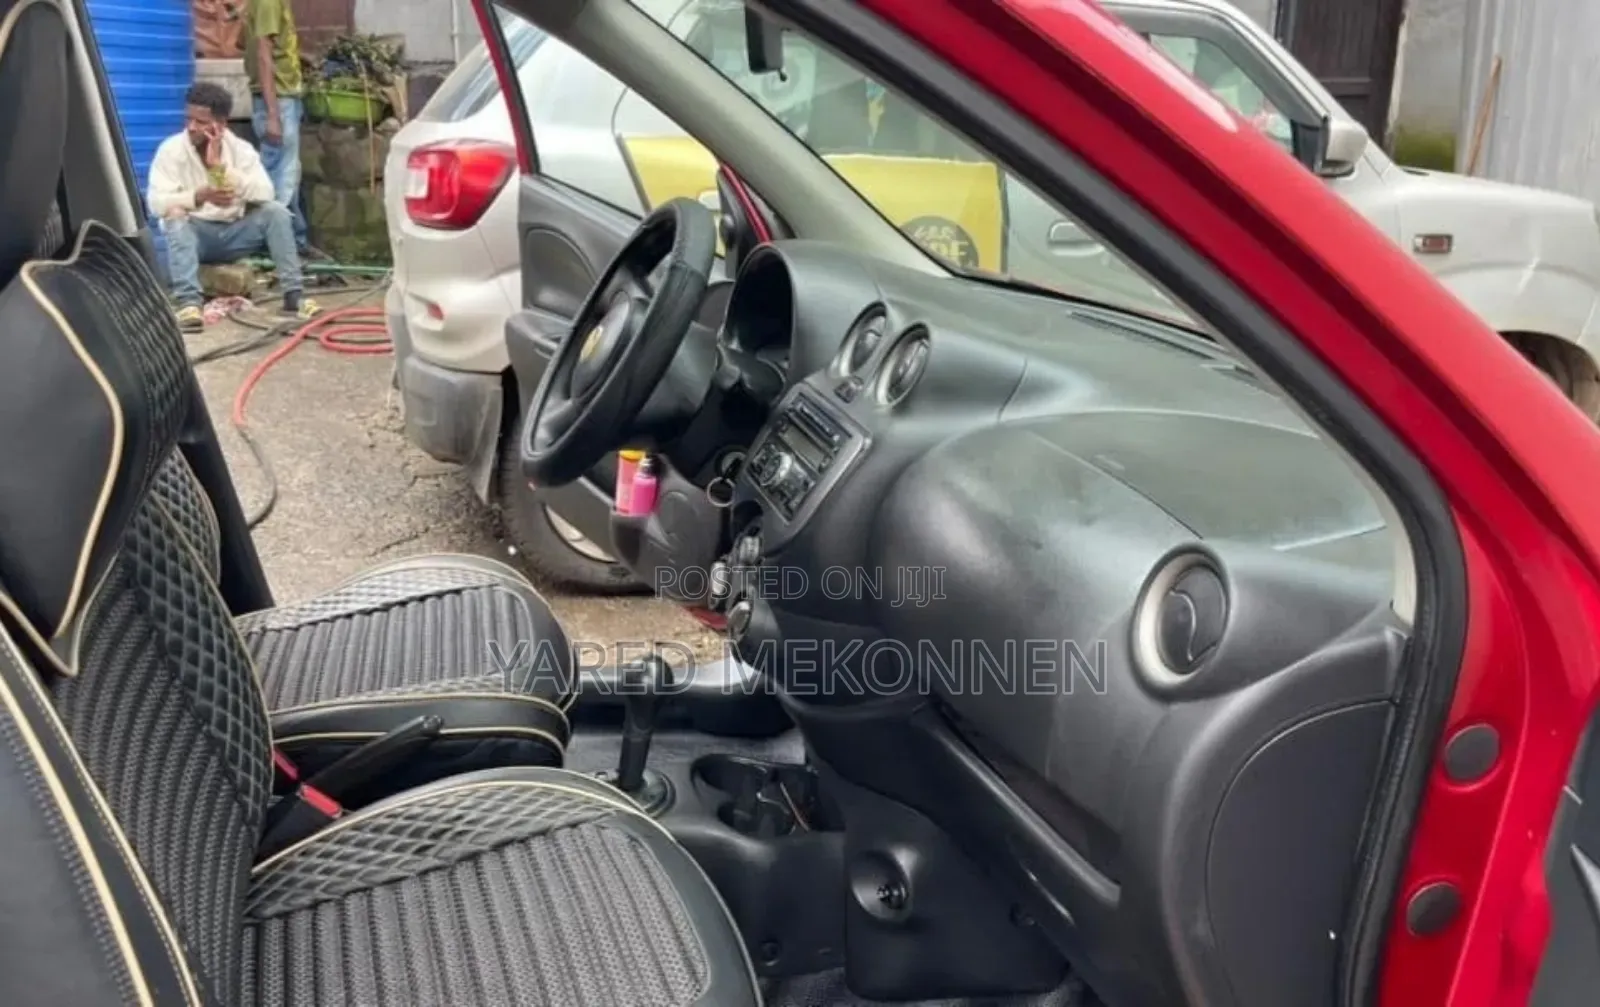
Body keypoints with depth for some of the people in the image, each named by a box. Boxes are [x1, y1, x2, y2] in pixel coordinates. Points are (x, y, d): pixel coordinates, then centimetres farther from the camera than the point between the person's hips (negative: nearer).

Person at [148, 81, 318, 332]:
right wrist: (200, 196, -37)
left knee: (275, 211, -21)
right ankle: (189, 302, -48)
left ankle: (293, 295, -25)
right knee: (175, 217, -34)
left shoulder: (241, 149, -5)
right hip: (194, 233, -2)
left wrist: (221, 166, -29)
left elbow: (265, 193, -21)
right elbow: (157, 202, -20)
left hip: (233, 232, 2)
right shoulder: (171, 149, -9)